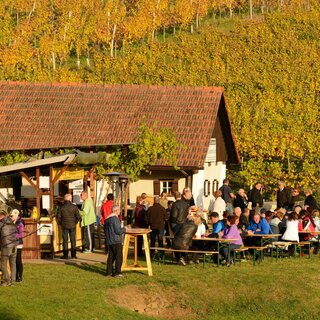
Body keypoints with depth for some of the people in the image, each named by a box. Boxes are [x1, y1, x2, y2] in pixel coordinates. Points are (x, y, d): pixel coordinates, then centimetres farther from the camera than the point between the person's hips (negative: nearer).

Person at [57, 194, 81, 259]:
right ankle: (73, 255, 8)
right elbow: (78, 217, -5)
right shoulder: (74, 207, -6)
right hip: (72, 226, 1)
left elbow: (58, 217, -3)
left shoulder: (61, 207, -6)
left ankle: (65, 255, 3)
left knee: (65, 241, 4)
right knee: (73, 240, 8)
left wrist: (60, 224, 13)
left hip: (64, 226, -1)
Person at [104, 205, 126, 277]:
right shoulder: (115, 219, -16)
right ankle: (117, 272, -5)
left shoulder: (107, 219, 13)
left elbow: (105, 230, 20)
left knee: (111, 256, 13)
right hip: (116, 241, -9)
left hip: (109, 241, 9)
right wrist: (124, 229, -3)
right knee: (119, 257, -4)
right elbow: (118, 231, -20)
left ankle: (109, 271, 14)